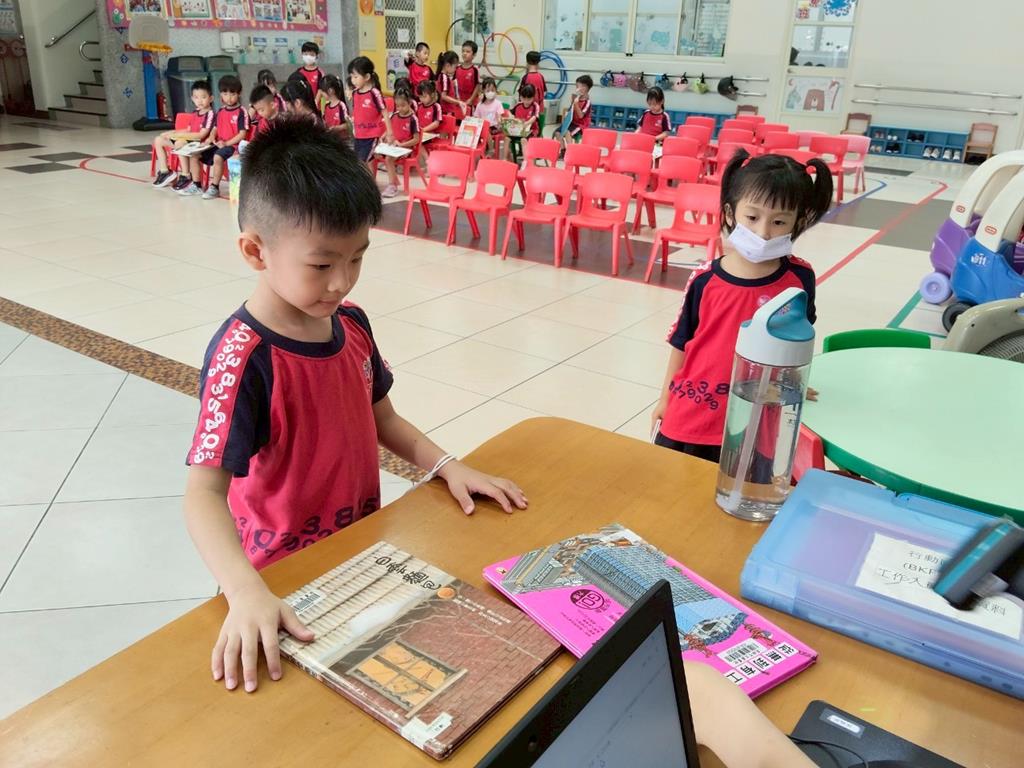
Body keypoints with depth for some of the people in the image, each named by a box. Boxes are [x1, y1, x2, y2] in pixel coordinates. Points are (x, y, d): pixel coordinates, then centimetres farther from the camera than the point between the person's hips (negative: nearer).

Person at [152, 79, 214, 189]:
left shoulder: (210, 114, -14)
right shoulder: (195, 114, 13)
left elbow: (201, 135, -20)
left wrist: (178, 135, -18)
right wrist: (173, 133, 6)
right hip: (189, 140, 9)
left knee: (180, 143, -37)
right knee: (158, 140, 5)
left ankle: (186, 176, -25)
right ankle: (165, 171, 7)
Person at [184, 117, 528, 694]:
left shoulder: (352, 324, -5)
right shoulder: (243, 357, -26)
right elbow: (204, 492, -31)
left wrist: (448, 467, -6)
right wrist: (247, 594, -45)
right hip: (287, 577, -6)